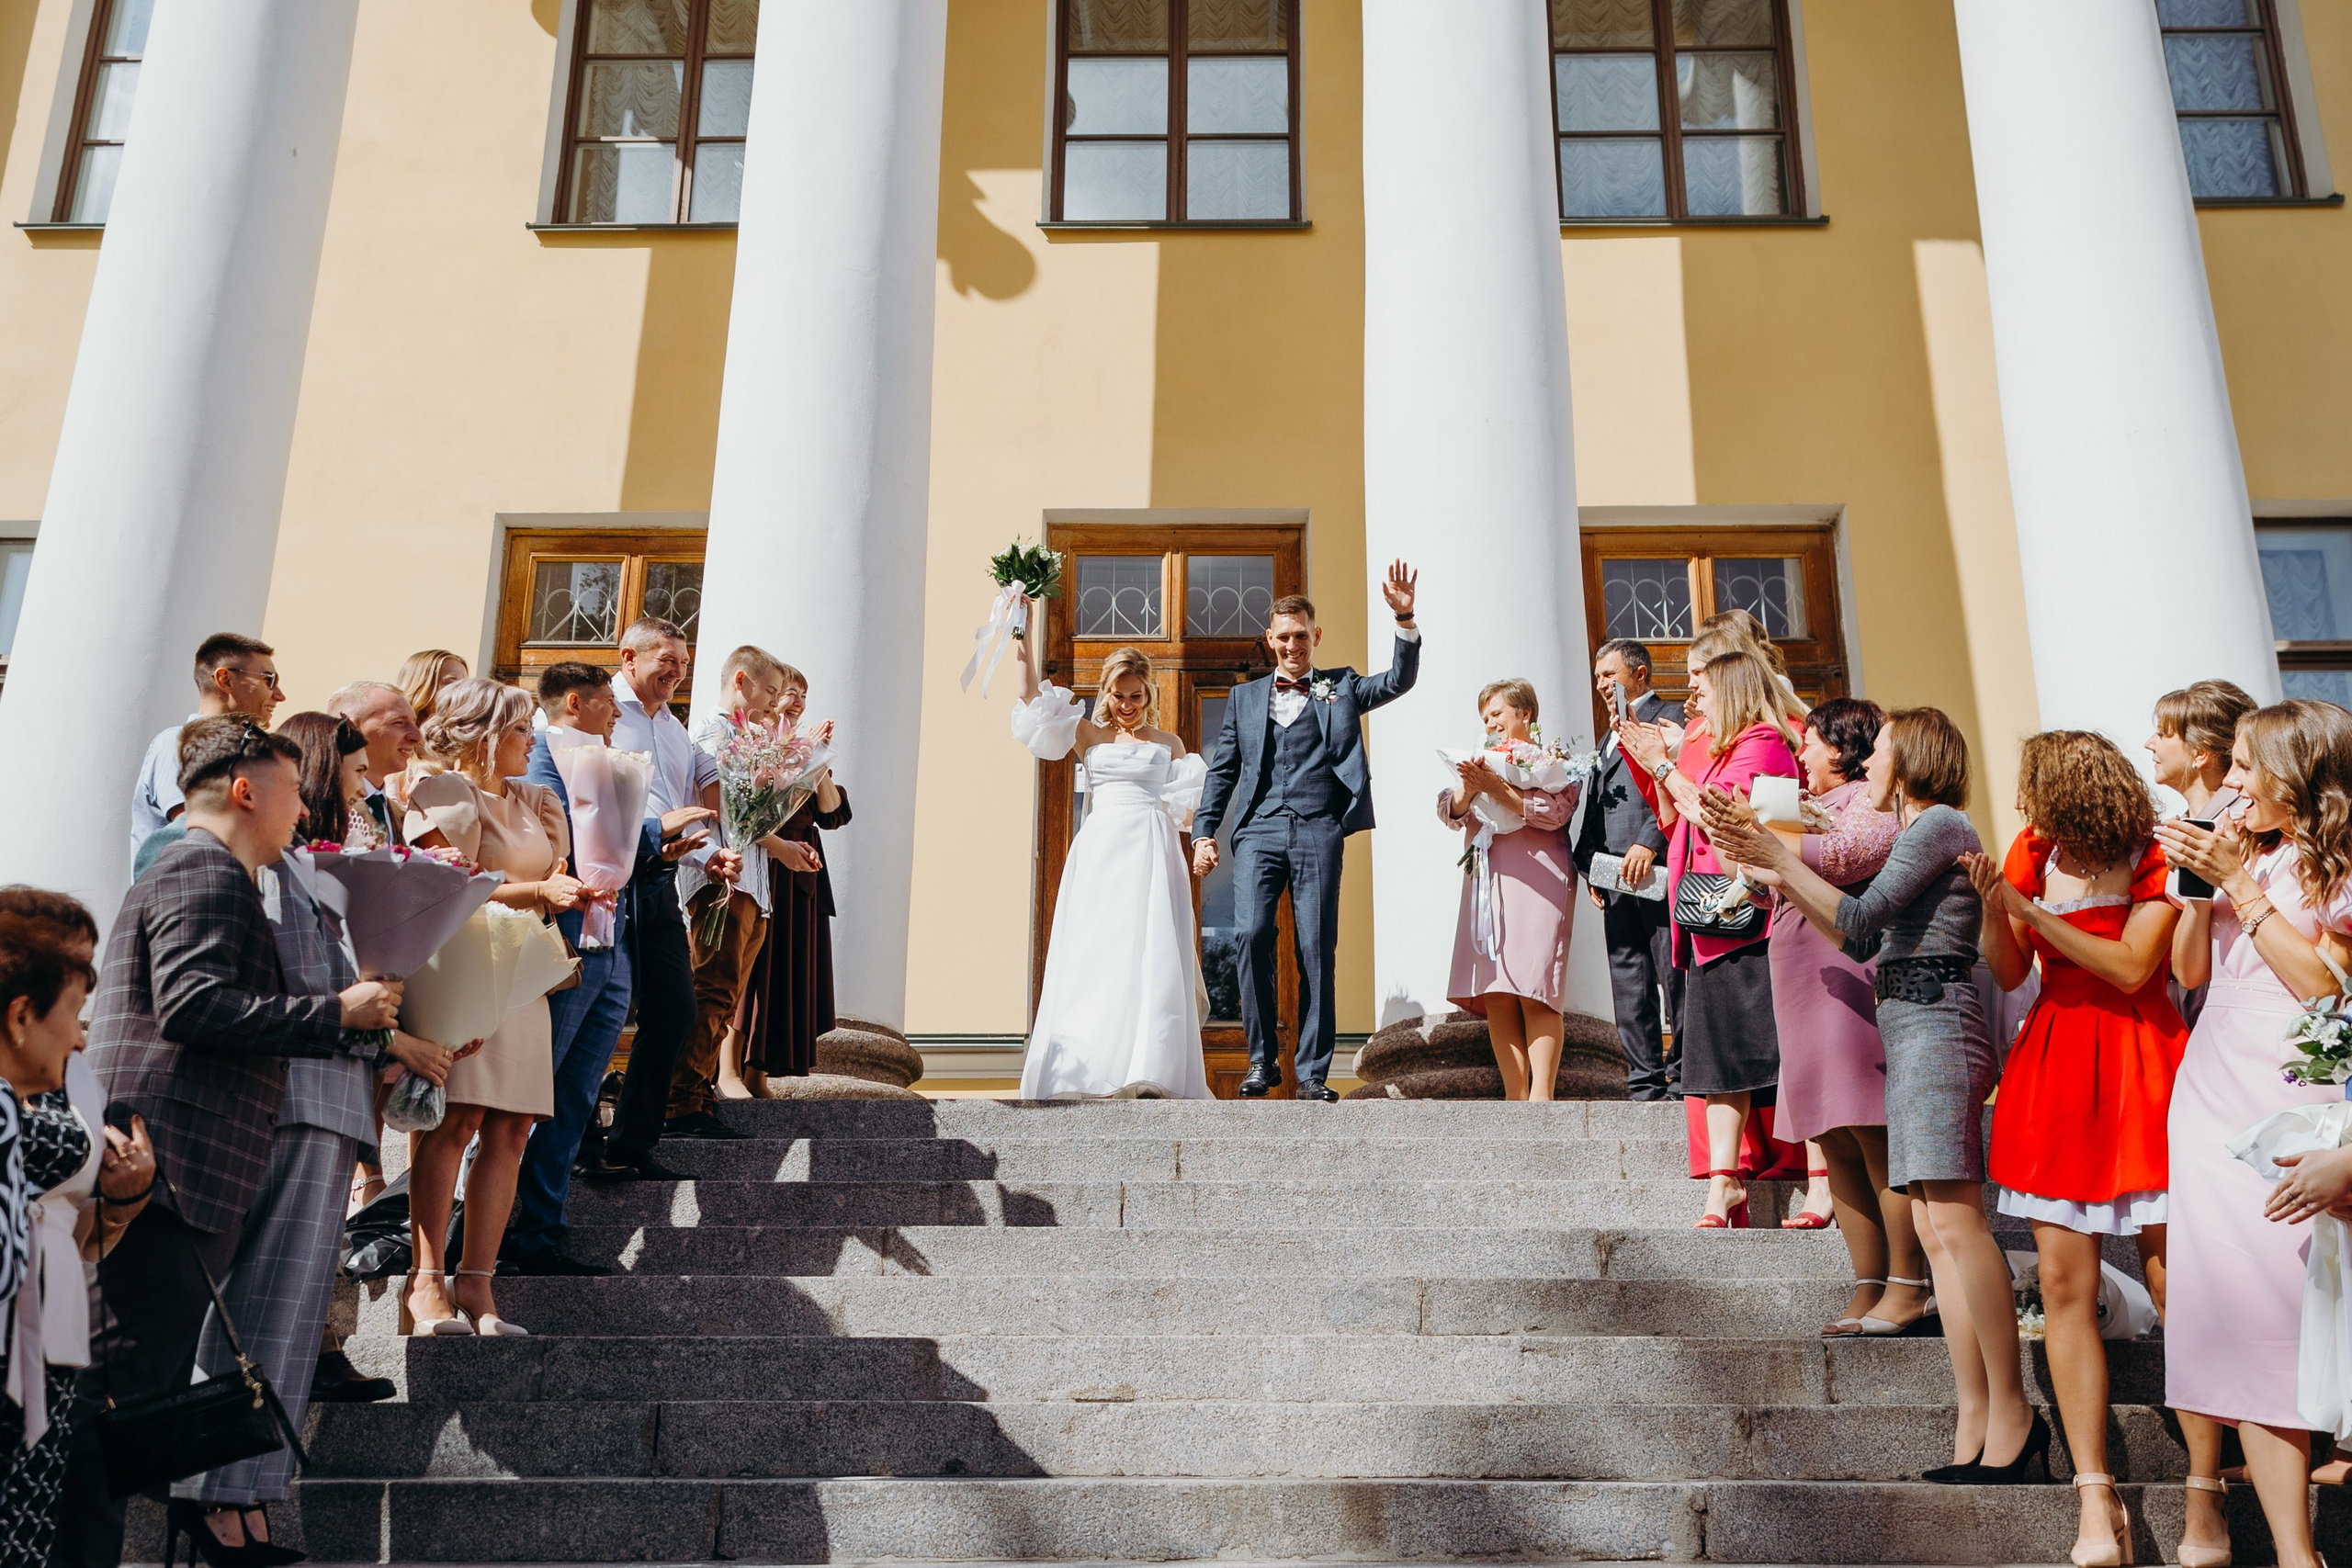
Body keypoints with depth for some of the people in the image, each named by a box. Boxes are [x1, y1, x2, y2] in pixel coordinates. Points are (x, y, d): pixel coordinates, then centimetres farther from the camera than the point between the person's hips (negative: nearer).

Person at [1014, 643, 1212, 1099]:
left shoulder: (1169, 744, 17)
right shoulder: (1089, 734, 15)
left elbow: (1185, 805, 17)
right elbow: (1032, 699, 7)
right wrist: (1024, 639, 1)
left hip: (1151, 852, 0)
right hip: (1099, 850, 0)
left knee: (1151, 955, -9)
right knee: (1092, 954, -5)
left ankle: (1153, 1069, -10)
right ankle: (1088, 1069, -3)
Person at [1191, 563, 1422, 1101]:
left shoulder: (1341, 688, 16)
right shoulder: (1245, 697, 20)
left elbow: (1400, 680, 2)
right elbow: (1223, 770, 17)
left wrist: (1405, 619, -12)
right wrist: (1204, 831, 6)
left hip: (1319, 831, -1)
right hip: (1260, 829, 1)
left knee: (1317, 949, -3)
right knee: (1253, 935, -13)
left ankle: (1312, 1071, 3)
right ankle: (1261, 1058, 0)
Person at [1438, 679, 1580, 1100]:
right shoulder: (1481, 762, 24)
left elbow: (1555, 812, -9)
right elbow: (1451, 813, 12)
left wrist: (1496, 788, -15)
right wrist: (1468, 788, -9)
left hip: (1536, 882, -6)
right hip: (1486, 883, 6)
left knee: (1534, 993, -13)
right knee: (1494, 995, -2)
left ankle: (1541, 1096, -15)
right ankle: (1514, 1097, 0)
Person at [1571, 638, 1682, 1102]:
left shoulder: (1670, 718, 0)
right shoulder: (1611, 738, 27)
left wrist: (1649, 842, -19)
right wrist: (1590, 864, 12)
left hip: (1657, 870, -8)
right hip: (1616, 878, 8)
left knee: (1674, 974, -6)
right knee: (1628, 981, 6)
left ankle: (1685, 1075, 0)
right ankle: (1645, 1082, 9)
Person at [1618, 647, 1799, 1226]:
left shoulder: (1763, 742, -5)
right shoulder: (1702, 744, 21)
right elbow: (1675, 825, 22)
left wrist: (1664, 765, -8)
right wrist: (1651, 763, 14)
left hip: (1749, 916, -9)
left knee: (1784, 1052, -8)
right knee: (1719, 1049, 5)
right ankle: (1723, 1180, 6)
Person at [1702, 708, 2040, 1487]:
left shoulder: (1940, 823, -6)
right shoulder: (1918, 833, 24)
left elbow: (1861, 918, -13)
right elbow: (1866, 943, 21)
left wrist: (1778, 856, -8)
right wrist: (1780, 877, 20)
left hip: (1935, 1023, -10)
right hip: (1913, 1033, 10)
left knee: (1954, 1220, -13)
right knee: (1937, 1230, 4)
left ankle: (2012, 1415, -9)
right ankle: (1976, 1425, 5)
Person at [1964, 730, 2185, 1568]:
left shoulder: (2156, 862, -5)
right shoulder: (2033, 853, 7)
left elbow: (2131, 969, -15)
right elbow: (2008, 973, 7)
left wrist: (2032, 911, -16)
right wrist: (1993, 905, -9)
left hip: (2139, 1071, -3)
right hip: (2054, 1069, 4)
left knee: (2173, 1274, -3)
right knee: (2065, 1283, -2)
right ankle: (2095, 1498, 3)